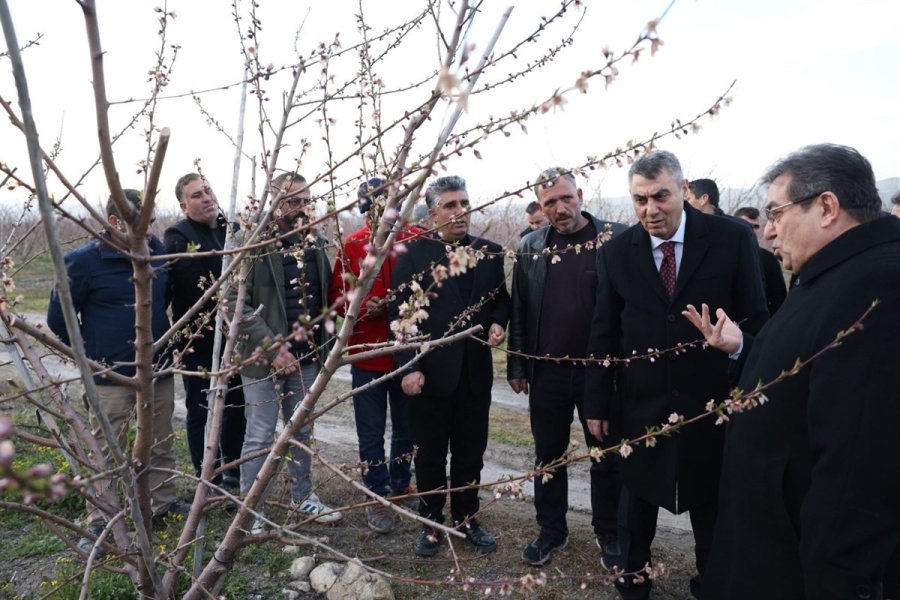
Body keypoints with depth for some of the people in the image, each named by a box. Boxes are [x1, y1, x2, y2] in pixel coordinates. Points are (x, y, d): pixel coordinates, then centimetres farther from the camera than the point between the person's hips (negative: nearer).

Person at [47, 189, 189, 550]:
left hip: (159, 368, 5)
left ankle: (162, 504, 33)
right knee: (108, 451, 5)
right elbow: (59, 318, -3)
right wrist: (90, 354, 1)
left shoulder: (158, 251, 1)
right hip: (112, 375, -4)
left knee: (162, 444, 16)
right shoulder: (84, 261, -12)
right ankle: (99, 524, 19)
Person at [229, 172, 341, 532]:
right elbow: (236, 302, -16)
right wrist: (271, 345, -21)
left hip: (307, 355, 6)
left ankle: (302, 497, 35)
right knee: (260, 437, 5)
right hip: (263, 358, -5)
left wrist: (320, 344, 9)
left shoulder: (316, 244, 6)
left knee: (303, 431, 18)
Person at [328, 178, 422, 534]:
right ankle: (377, 497, 27)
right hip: (367, 353, -1)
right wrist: (365, 307, -19)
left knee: (407, 426, 17)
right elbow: (337, 297, -1)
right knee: (371, 431, 10)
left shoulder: (417, 240, -2)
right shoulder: (351, 246, -2)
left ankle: (401, 485, 39)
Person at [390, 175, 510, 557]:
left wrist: (498, 323, -5)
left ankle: (466, 518, 34)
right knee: (430, 454, 12)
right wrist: (408, 367, -13)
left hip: (476, 371, 3)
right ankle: (431, 522, 30)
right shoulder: (414, 254, -5)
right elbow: (401, 313, -7)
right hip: (431, 371, -3)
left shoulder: (490, 253, 5)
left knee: (470, 452, 15)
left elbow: (501, 299, 16)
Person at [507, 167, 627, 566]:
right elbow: (519, 310, 6)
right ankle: (551, 530, 33)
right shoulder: (531, 247, 3)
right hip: (547, 372, 3)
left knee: (607, 456, 13)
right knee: (548, 455, 15)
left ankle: (608, 532, 33)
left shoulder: (616, 238, -7)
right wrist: (517, 366, 4)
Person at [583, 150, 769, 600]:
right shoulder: (616, 251, -3)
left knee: (711, 505, 16)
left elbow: (754, 319, -4)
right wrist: (597, 403, 1)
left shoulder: (732, 238, -8)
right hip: (638, 406, 1)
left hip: (712, 404, -1)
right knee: (636, 503, 17)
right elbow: (603, 334, 0)